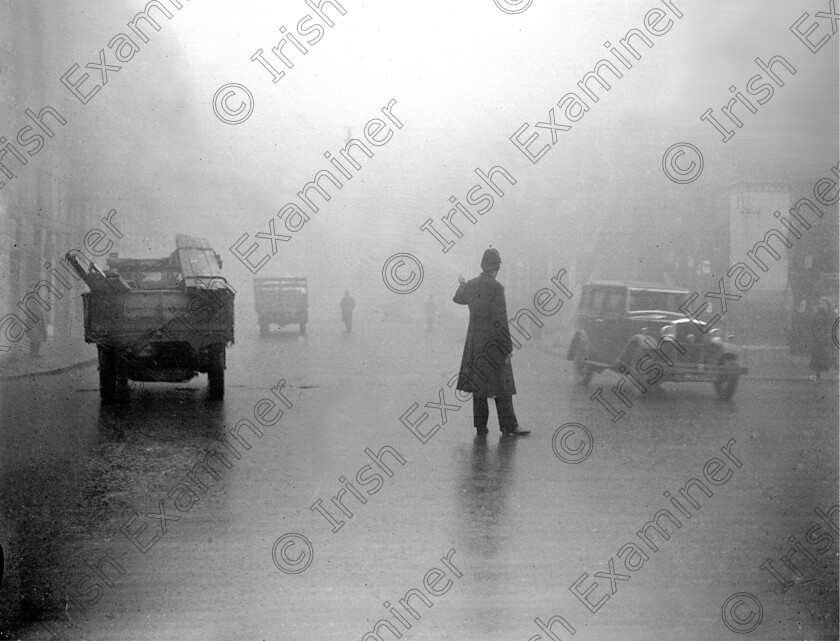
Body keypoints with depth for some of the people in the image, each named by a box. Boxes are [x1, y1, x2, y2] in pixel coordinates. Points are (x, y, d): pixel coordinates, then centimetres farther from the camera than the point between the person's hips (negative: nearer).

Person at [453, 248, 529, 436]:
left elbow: (459, 298, 28)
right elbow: (500, 321, -17)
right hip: (493, 343, -6)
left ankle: (480, 425, 13)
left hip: (474, 340, 6)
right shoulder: (496, 287, -15)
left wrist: (462, 284, 50)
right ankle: (508, 426, -1)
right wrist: (507, 348, -14)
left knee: (478, 384, 11)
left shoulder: (471, 285, 4)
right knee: (501, 386, -2)